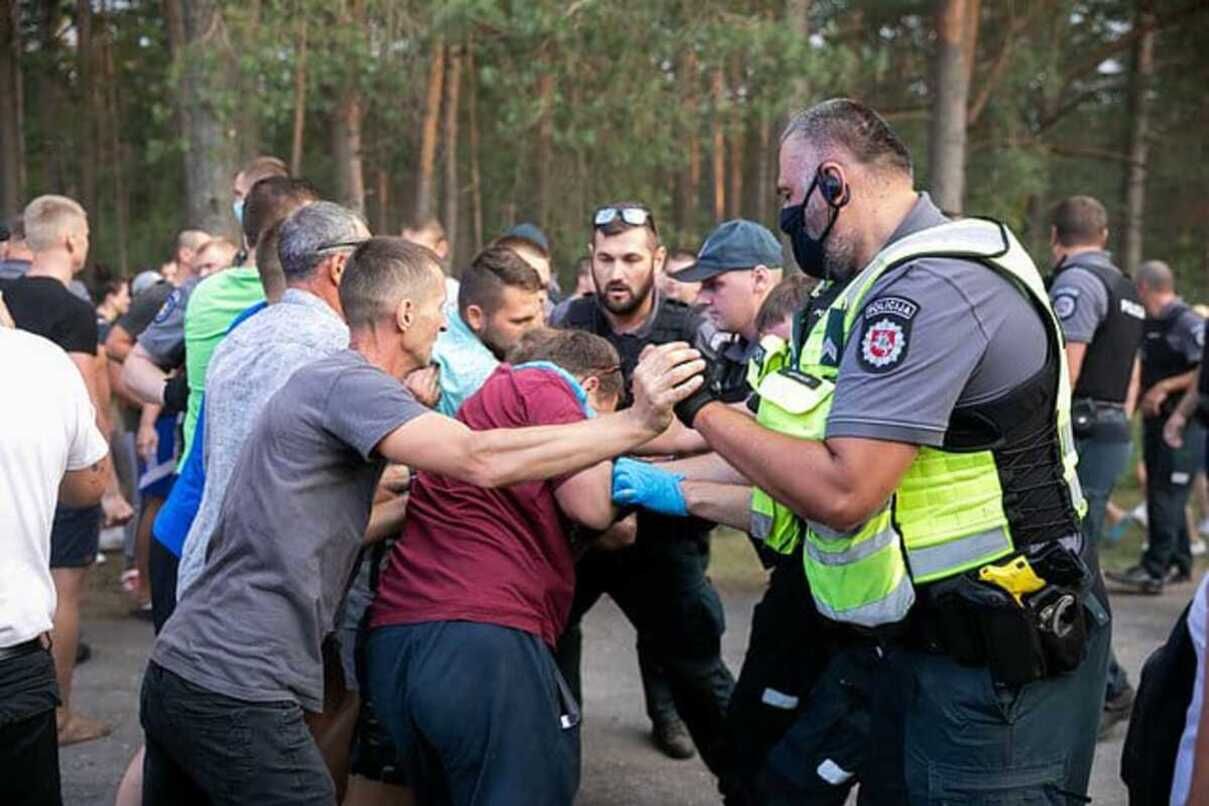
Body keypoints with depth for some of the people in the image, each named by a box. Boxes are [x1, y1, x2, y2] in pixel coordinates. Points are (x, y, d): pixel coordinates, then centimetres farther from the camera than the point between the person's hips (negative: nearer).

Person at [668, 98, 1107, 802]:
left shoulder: (932, 286, -20)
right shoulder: (897, 282, 12)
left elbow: (840, 491, -26)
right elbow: (819, 466, 15)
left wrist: (702, 408, -13)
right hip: (899, 639, 9)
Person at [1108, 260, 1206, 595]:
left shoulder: (1188, 323, -13)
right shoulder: (1149, 326, 13)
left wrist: (1166, 387, -19)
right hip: (1155, 420, 9)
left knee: (1166, 495, -10)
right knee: (1161, 494, 14)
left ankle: (1155, 570, -10)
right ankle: (1180, 563, 25)